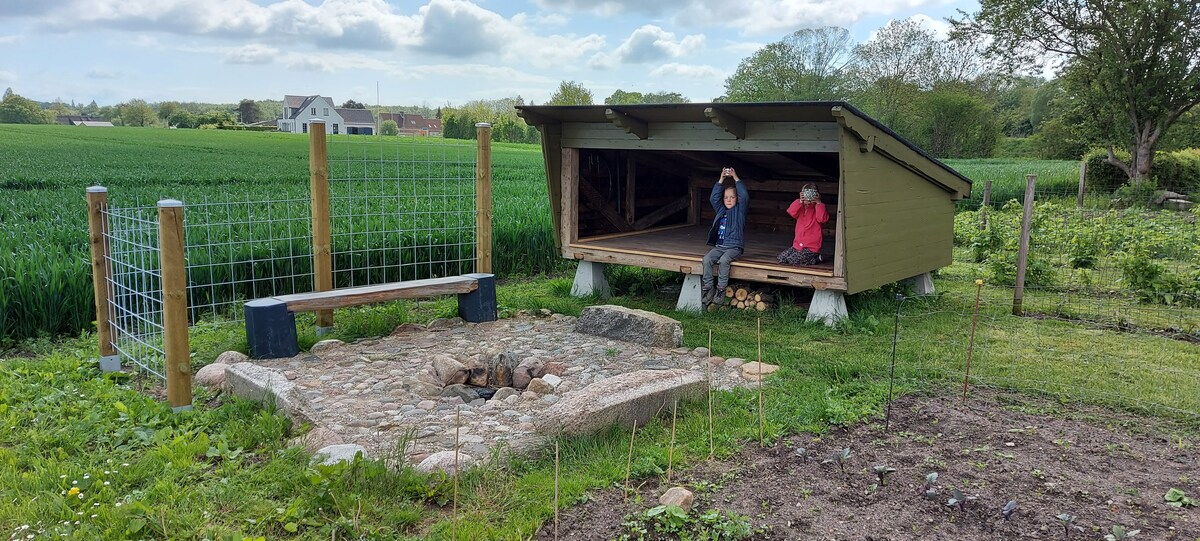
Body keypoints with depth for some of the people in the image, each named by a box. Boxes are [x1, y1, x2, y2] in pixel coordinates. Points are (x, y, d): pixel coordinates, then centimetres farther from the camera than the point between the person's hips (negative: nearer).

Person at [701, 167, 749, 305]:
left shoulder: (740, 210, 5)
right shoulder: (721, 210, 17)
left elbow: (745, 196, -11)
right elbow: (713, 198, 5)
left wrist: (736, 178, -9)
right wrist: (721, 180, 0)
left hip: (734, 247, -4)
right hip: (719, 246, 4)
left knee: (723, 260, -34)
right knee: (706, 259, -23)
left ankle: (721, 289, -25)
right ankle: (708, 288, -19)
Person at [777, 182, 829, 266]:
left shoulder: (818, 208, -3)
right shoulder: (800, 208, 8)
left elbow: (823, 219, -24)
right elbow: (791, 212, -14)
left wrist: (819, 203, -22)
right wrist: (800, 201, -26)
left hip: (812, 247, -6)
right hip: (798, 244, 6)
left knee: (792, 260, -21)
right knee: (781, 258, -1)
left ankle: (816, 258, 0)